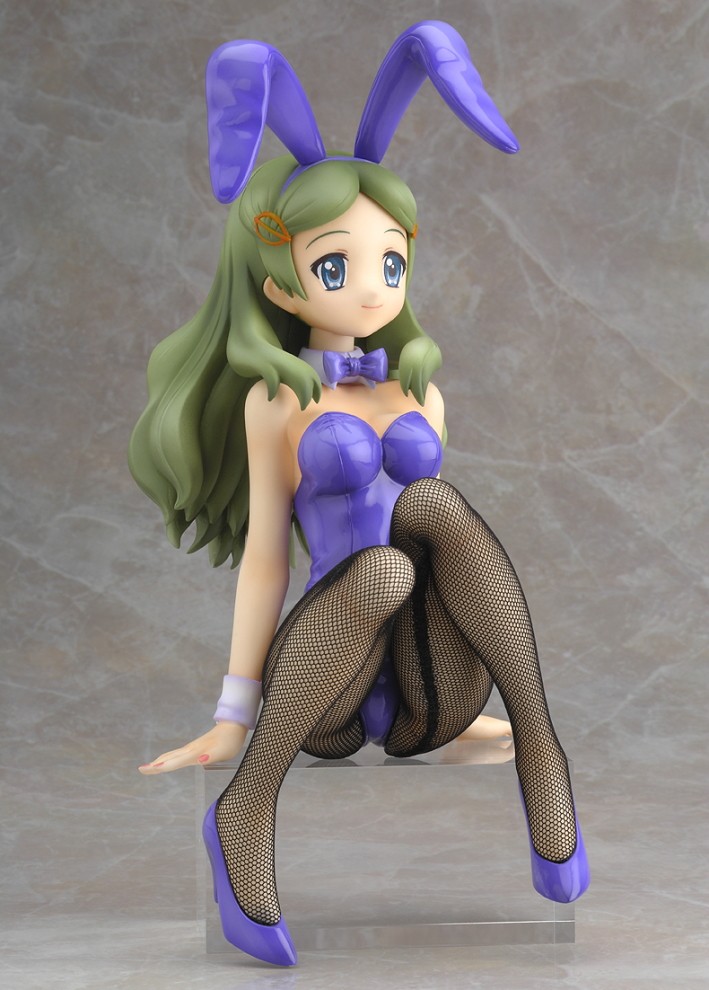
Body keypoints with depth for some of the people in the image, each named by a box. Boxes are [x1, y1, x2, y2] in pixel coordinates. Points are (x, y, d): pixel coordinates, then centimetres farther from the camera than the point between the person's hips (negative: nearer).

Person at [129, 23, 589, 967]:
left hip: (428, 699, 3)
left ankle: (539, 752, -26)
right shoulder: (275, 397, 3)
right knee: (381, 567, -37)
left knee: (432, 499, -25)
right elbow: (265, 553, 2)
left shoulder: (420, 393, 15)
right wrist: (233, 717, 0)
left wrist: (492, 706, 21)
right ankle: (245, 811, -26)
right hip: (325, 698, -3)